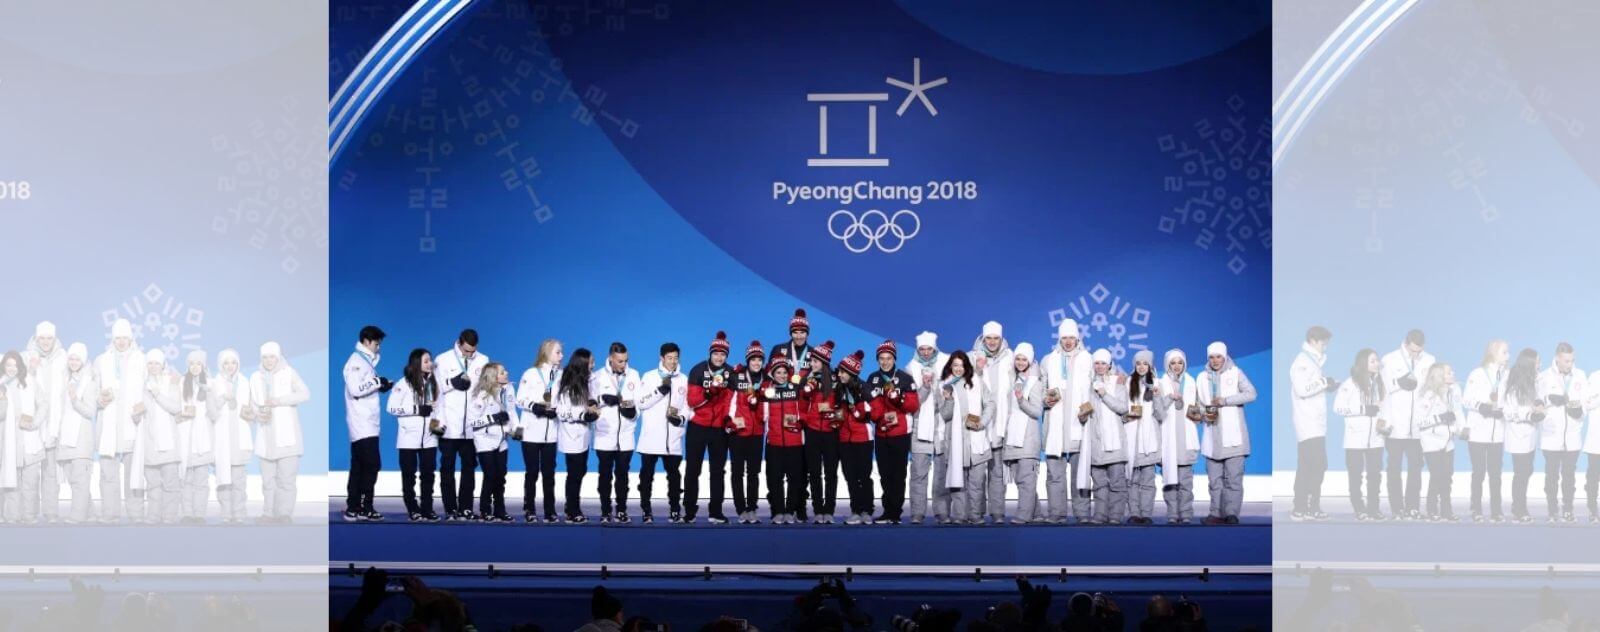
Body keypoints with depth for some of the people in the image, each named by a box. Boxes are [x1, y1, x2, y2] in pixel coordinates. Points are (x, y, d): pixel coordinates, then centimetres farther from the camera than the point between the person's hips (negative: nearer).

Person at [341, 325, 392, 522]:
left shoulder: (366, 361, 19)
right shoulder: (356, 361, -10)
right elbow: (355, 389, -22)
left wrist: (382, 386, 8)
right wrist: (377, 382, -14)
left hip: (366, 425, 10)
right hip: (362, 425, -10)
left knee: (359, 467, 8)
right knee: (371, 464, -11)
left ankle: (353, 509, 9)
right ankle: (364, 508, -9)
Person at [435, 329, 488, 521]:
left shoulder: (483, 360, 8)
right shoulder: (442, 360, 2)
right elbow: (436, 388, -4)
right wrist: (453, 383, -18)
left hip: (472, 425, 1)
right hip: (449, 425, -1)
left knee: (469, 467, 4)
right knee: (447, 467, 1)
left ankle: (465, 508, 8)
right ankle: (450, 509, 5)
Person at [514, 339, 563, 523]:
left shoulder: (561, 375, 6)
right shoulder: (531, 373, -2)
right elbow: (521, 399, -4)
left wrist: (557, 411, -14)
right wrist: (535, 407, -19)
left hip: (551, 432, 3)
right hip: (531, 431, -3)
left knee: (548, 472, 4)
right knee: (532, 472, 1)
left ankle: (550, 511, 8)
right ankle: (529, 510, 7)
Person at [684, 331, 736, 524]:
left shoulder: (731, 374, 1)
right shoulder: (698, 371, -8)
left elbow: (731, 398, 6)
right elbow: (692, 400, -12)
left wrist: (729, 416, -10)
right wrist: (707, 394, -29)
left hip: (719, 428, 3)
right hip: (697, 427, -3)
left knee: (718, 471, 6)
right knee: (693, 470, 3)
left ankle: (715, 512, 11)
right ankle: (689, 511, 9)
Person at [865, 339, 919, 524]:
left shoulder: (904, 378, -1)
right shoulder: (872, 380, 11)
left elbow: (914, 404, -5)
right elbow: (870, 406, 11)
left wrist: (899, 398, -21)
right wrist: (881, 415, -7)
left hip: (900, 434, -4)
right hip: (881, 434, 4)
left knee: (898, 474, -4)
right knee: (885, 474, 7)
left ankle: (894, 512, -2)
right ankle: (889, 511, 13)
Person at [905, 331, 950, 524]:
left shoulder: (946, 362, 5)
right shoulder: (912, 368, 5)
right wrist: (925, 386, -18)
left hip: (943, 423, 0)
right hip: (921, 425, 0)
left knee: (943, 471, 0)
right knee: (919, 473, -5)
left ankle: (942, 512, 4)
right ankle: (917, 513, -3)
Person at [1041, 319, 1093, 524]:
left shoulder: (1087, 359, 14)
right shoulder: (1049, 361, 16)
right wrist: (1045, 400, -6)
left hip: (1079, 423, -1)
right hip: (1055, 423, 1)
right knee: (1055, 471, -4)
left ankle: (1082, 514, -3)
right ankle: (1057, 514, -2)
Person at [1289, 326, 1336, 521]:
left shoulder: (1313, 361, 20)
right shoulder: (1302, 362, -10)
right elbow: (1301, 389, -22)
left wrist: (1327, 386, 7)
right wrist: (1324, 382, -13)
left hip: (1317, 425, 10)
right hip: (1307, 425, -10)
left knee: (1318, 466, 10)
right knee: (1308, 466, -11)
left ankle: (1313, 508, 14)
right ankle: (1300, 509, -10)